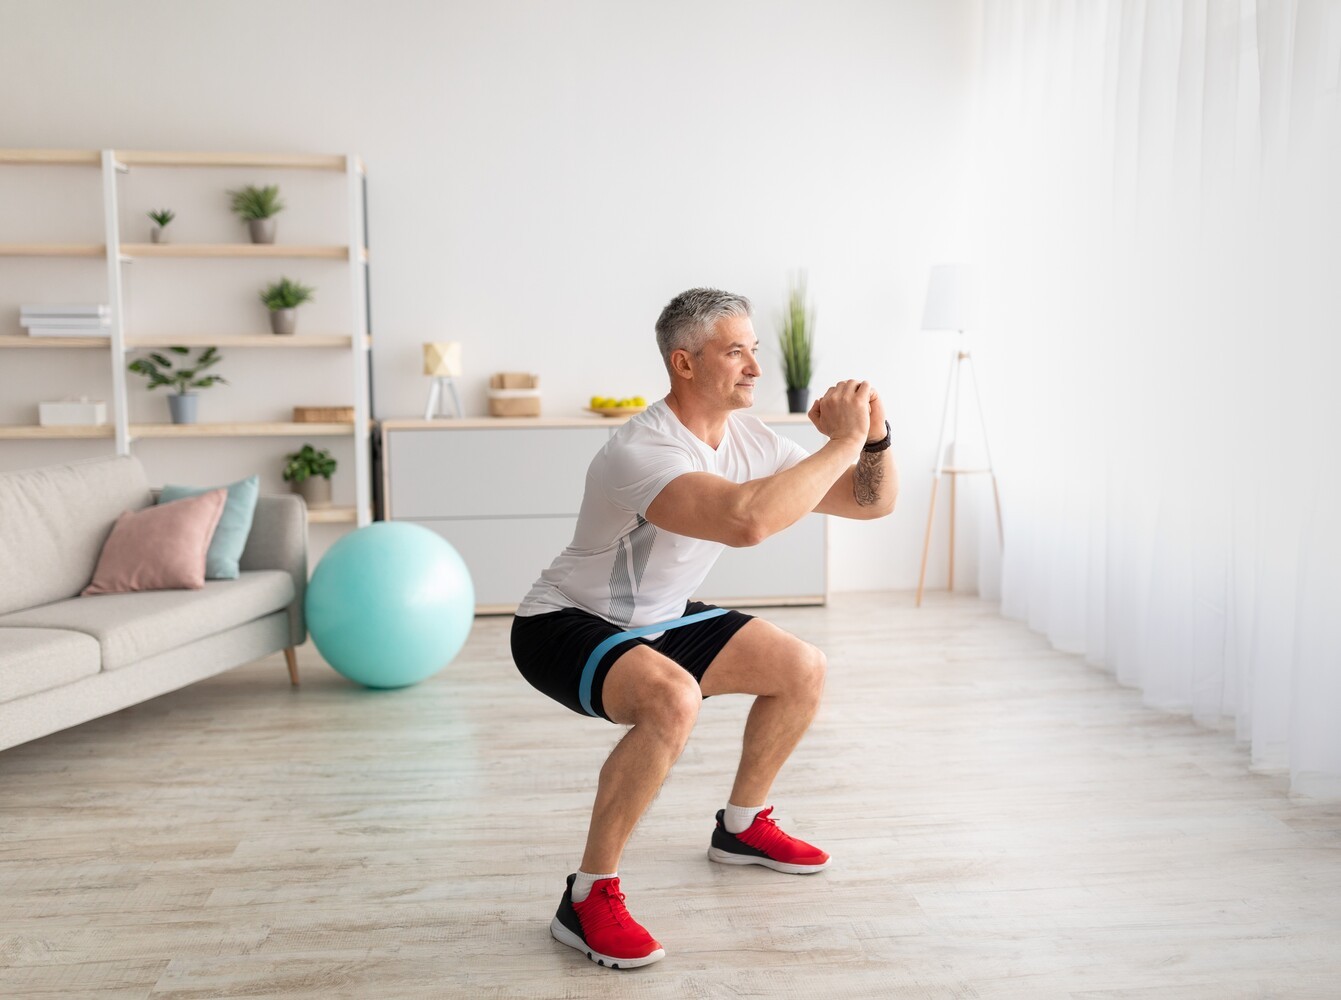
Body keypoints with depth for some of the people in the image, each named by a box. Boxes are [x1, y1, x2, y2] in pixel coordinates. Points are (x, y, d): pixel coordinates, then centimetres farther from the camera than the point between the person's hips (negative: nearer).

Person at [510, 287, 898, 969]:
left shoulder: (748, 439, -4)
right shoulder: (643, 451, -31)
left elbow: (873, 502, 0)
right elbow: (746, 520, -50)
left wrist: (875, 438, -20)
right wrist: (844, 441, -38)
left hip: (657, 620, 9)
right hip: (566, 626, -8)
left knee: (803, 671, 6)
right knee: (671, 699, -37)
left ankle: (742, 827, 26)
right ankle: (588, 899, -19)